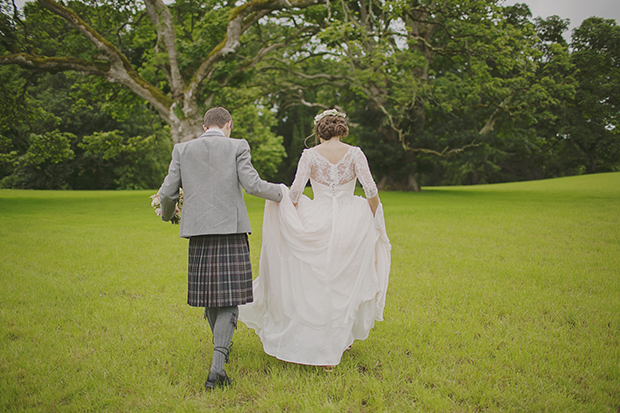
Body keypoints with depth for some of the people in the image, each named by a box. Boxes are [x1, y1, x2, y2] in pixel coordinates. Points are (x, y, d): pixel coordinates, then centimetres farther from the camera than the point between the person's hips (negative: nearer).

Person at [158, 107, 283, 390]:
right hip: (231, 229, -3)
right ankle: (217, 363, -14)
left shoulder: (182, 150, 8)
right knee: (229, 297, -2)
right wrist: (280, 193, 12)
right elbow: (252, 185, -6)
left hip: (198, 231, 3)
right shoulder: (237, 147, 1)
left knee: (209, 292, 17)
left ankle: (221, 345, 36)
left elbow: (168, 192, 6)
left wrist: (167, 214, 27)